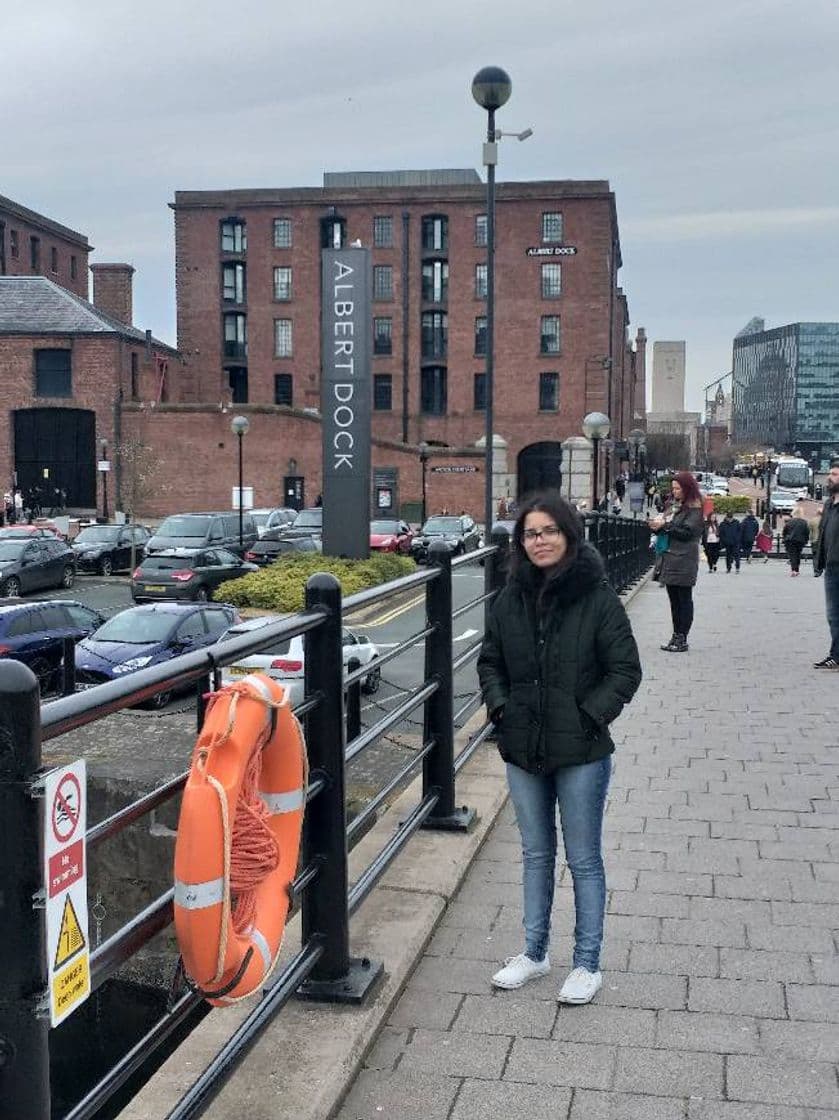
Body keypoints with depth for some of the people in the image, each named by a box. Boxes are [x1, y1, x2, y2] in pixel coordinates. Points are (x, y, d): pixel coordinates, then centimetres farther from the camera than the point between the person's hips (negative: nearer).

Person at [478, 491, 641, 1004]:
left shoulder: (597, 597, -12)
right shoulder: (511, 600, 1)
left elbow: (626, 669, -9)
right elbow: (490, 662, 12)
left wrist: (590, 716, -16)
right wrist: (499, 706, -2)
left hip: (581, 753, -4)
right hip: (523, 750, 4)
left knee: (583, 860, 8)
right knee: (536, 855, 19)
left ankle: (587, 964, 23)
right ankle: (534, 953, 34)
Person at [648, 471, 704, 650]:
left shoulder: (694, 509, -6)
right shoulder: (674, 506, 18)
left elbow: (687, 532, -16)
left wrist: (665, 525, -15)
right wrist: (657, 526, 1)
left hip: (683, 562, -8)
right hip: (669, 559, 8)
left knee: (684, 599, -3)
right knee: (674, 599, 11)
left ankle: (682, 639, -1)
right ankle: (676, 636, 16)